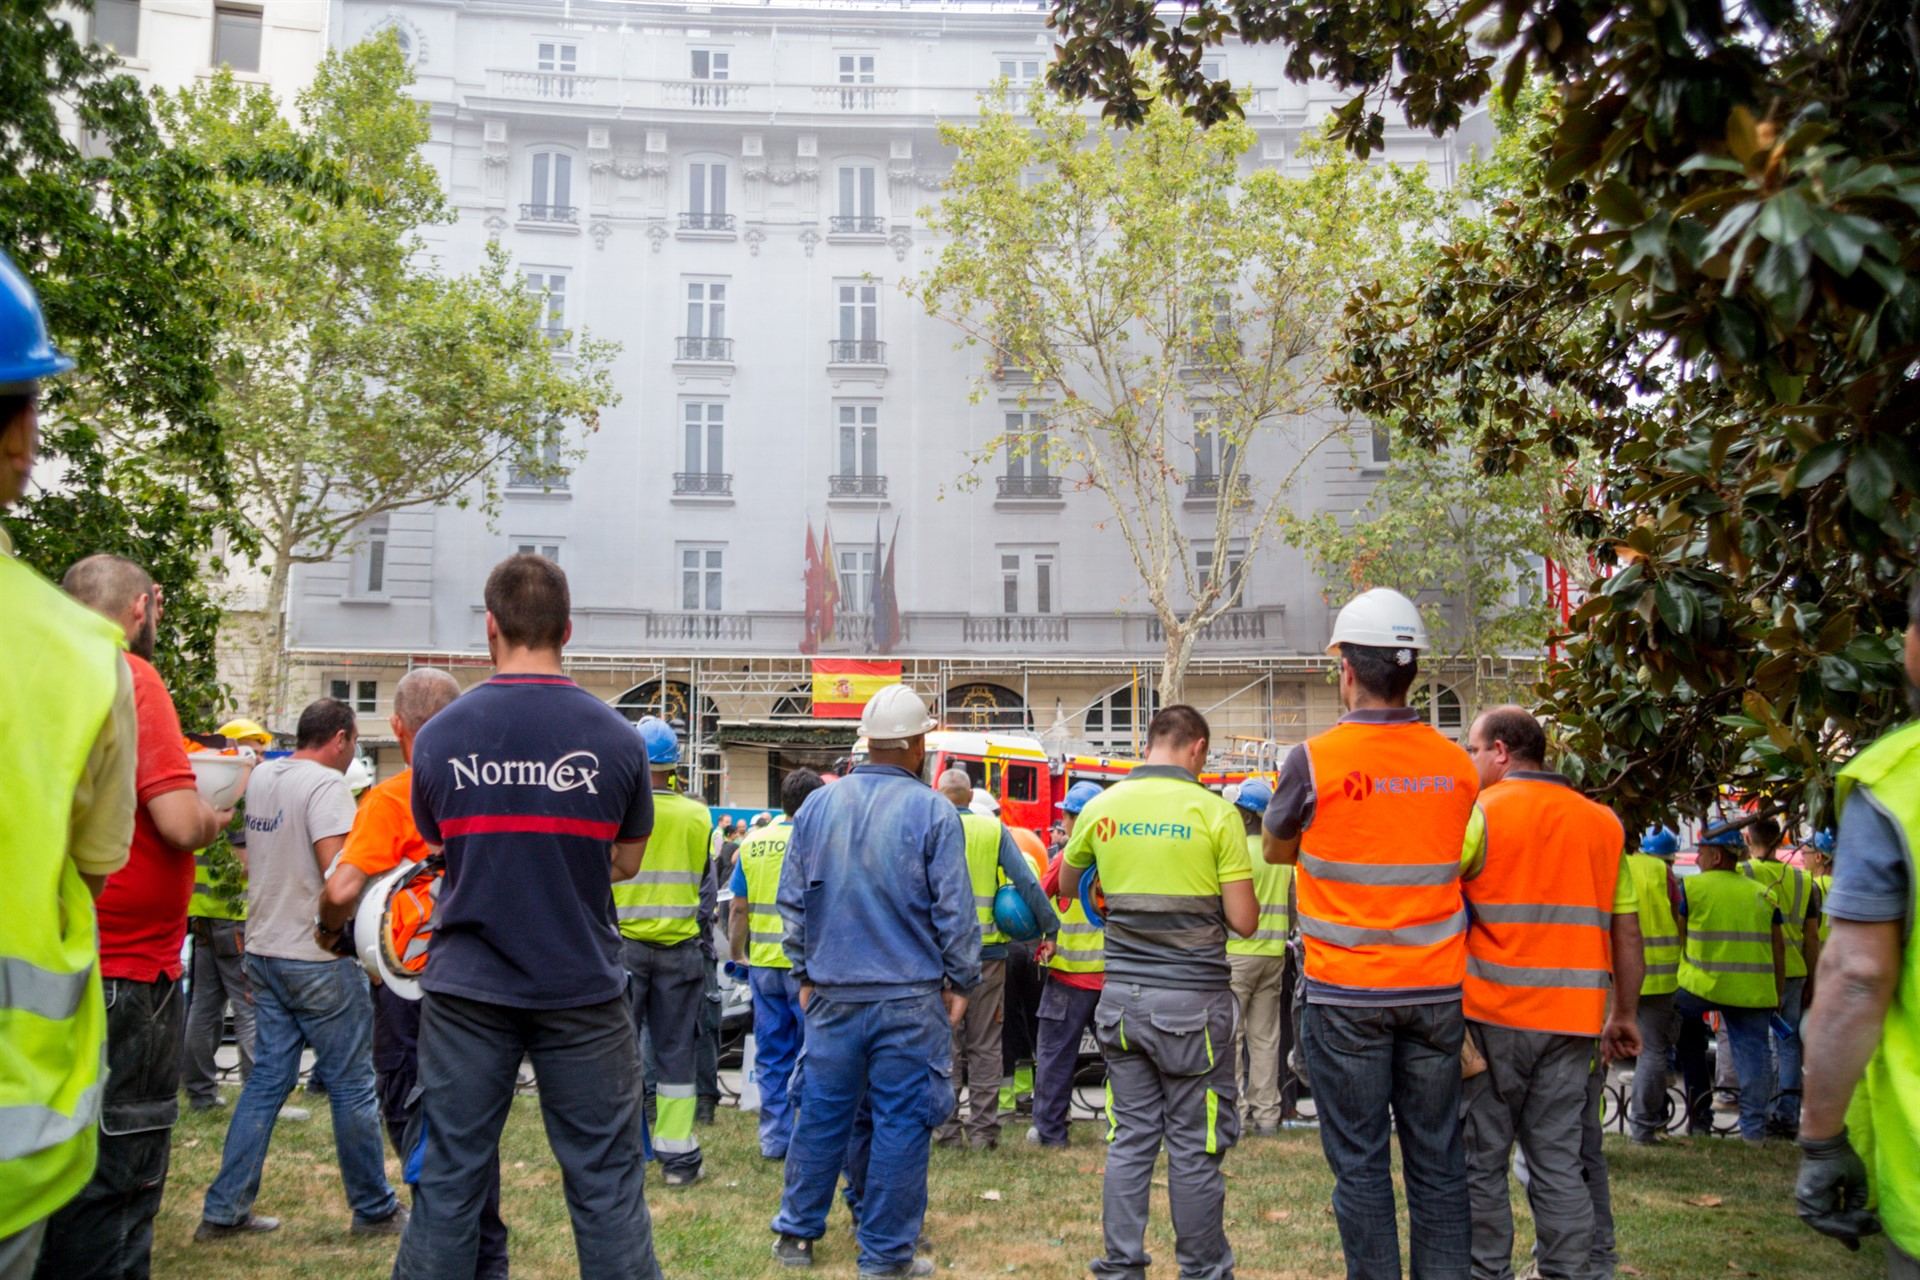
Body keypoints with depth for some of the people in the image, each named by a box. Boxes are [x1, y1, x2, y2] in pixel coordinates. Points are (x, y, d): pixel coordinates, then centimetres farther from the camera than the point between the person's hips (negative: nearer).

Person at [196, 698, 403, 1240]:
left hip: (264, 951, 8)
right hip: (318, 957, -8)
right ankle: (375, 1210, 13)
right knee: (352, 1085, 3)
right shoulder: (325, 782, -16)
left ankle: (224, 1210, 15)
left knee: (268, 1078, 14)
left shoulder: (261, 777, 9)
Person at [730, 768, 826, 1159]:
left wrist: (736, 954, 19)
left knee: (771, 1056, 12)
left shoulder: (753, 843, 4)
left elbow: (738, 909, 8)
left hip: (763, 962, 4)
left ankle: (774, 1139, 18)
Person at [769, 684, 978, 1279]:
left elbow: (792, 900, 8)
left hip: (833, 993, 4)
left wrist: (805, 972, 18)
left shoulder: (818, 805, 2)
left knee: (822, 1113, 14)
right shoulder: (932, 811, -10)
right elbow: (954, 910, -8)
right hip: (910, 995, -4)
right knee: (901, 1121, 4)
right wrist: (961, 981, 4)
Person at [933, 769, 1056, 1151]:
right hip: (987, 951, 1)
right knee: (985, 1045, 9)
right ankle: (983, 1130, 9)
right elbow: (1025, 881, -5)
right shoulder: (994, 829, 0)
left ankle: (947, 1128, 10)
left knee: (946, 1044, 8)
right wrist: (1050, 928, -2)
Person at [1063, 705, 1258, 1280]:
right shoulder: (1214, 812, -10)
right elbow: (1244, 921, -8)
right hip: (1194, 999, -4)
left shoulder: (1101, 807, 2)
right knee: (1195, 1145, 6)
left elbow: (1066, 876, 22)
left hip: (1123, 995, 4)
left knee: (1129, 1138, 11)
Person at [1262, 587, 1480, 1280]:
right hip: (1437, 991, 4)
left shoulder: (1315, 759, -11)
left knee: (1360, 1163, 5)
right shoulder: (1457, 765, 0)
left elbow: (1276, 850, 5)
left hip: (1347, 996, -3)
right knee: (1438, 1160, 11)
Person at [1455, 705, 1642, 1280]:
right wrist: (1625, 1014, 18)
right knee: (1559, 1162, 10)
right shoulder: (1603, 822, 8)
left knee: (1482, 1158, 7)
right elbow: (1626, 931, 11)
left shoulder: (1481, 813, -6)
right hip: (1573, 1017, 4)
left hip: (1493, 1015, -4)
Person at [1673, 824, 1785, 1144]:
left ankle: (1699, 1092, 17)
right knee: (1753, 1053, 8)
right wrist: (1777, 994, 21)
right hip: (1754, 992, 3)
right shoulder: (1761, 893, 12)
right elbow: (1778, 947, 14)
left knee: (1688, 1025, 23)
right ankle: (1754, 1127, 10)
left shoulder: (1691, 887, -3)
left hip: (1704, 986, -3)